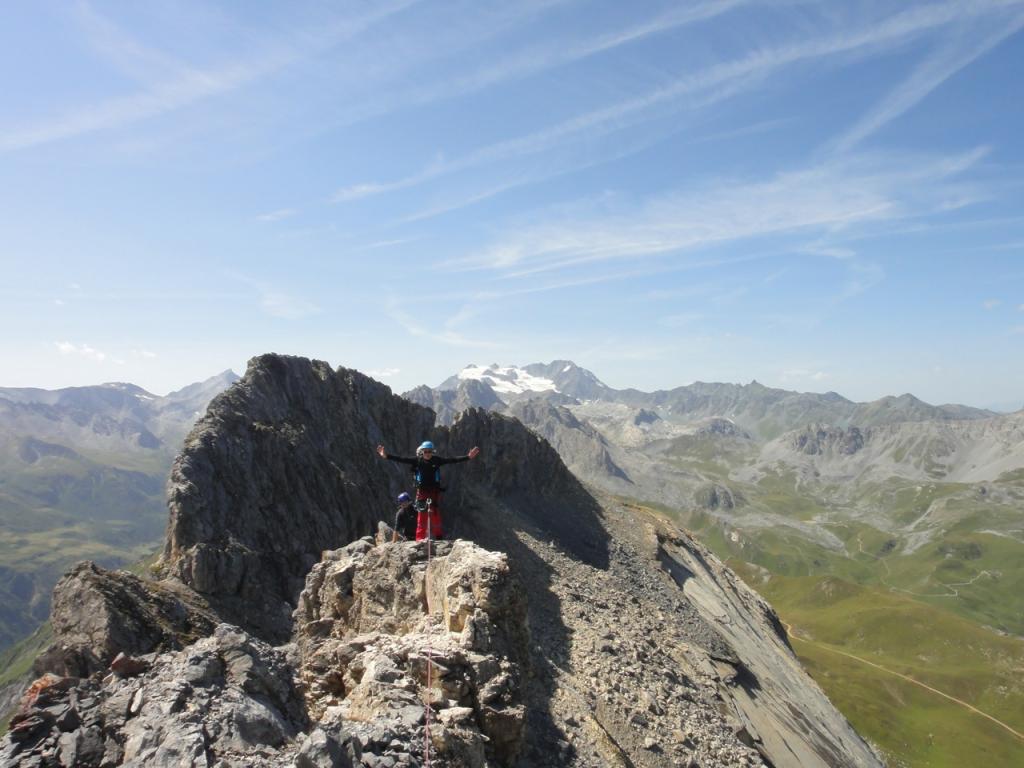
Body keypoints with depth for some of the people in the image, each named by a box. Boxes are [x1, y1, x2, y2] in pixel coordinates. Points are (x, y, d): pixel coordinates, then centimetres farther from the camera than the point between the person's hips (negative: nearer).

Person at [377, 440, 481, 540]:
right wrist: (386, 456, -19)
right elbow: (402, 459, -10)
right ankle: (420, 538, 6)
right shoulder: (417, 460, -5)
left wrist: (468, 457, -17)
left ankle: (439, 536, 12)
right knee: (421, 515, 0)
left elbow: (452, 460, -10)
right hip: (422, 491, 0)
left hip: (435, 491, 0)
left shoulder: (437, 460, -5)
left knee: (435, 514, 0)